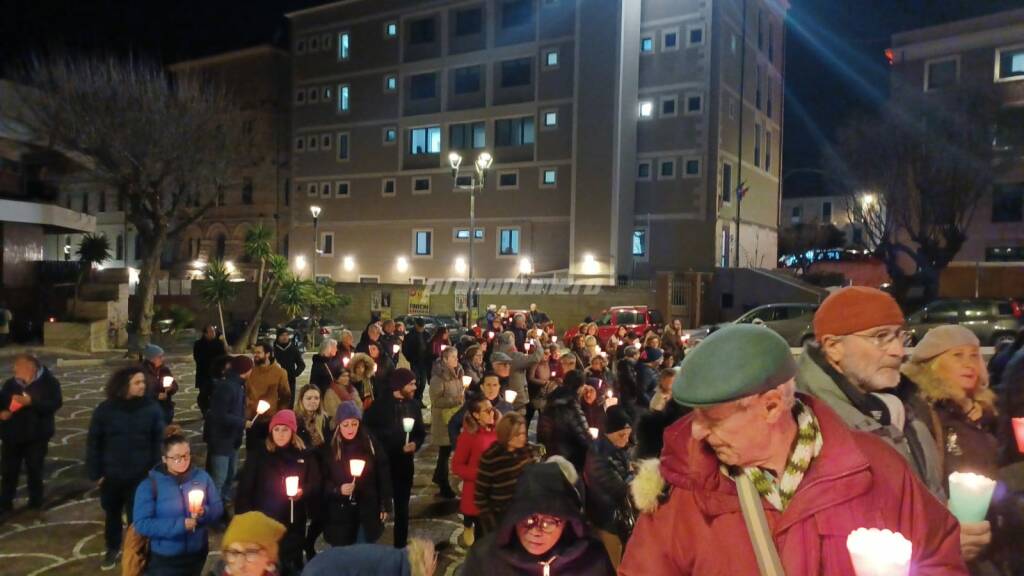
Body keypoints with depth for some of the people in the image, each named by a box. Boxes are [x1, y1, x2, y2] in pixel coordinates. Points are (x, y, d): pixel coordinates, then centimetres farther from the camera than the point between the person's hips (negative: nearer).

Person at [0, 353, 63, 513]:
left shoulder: (48, 382, -6)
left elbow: (56, 403, -17)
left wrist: (30, 402, -28)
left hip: (36, 436, -3)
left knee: (34, 471, 7)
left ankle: (35, 504, 20)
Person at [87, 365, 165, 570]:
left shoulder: (152, 408, -9)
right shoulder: (106, 409, -8)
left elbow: (158, 442, -5)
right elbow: (93, 442, -2)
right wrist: (95, 473, -3)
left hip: (140, 476, -2)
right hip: (111, 475, 2)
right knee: (112, 514, 20)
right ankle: (112, 550, 42)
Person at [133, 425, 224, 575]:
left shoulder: (202, 477, -1)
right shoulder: (149, 484, -10)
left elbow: (218, 510, 1)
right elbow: (141, 524, -17)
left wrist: (204, 513, -20)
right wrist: (180, 525, -24)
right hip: (164, 560, -3)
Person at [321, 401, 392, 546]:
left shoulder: (371, 444, -4)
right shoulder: (329, 448, -6)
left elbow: (383, 476, 1)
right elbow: (322, 481, -3)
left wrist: (385, 506, 1)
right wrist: (338, 489, -21)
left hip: (367, 511, 0)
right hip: (339, 513, 0)